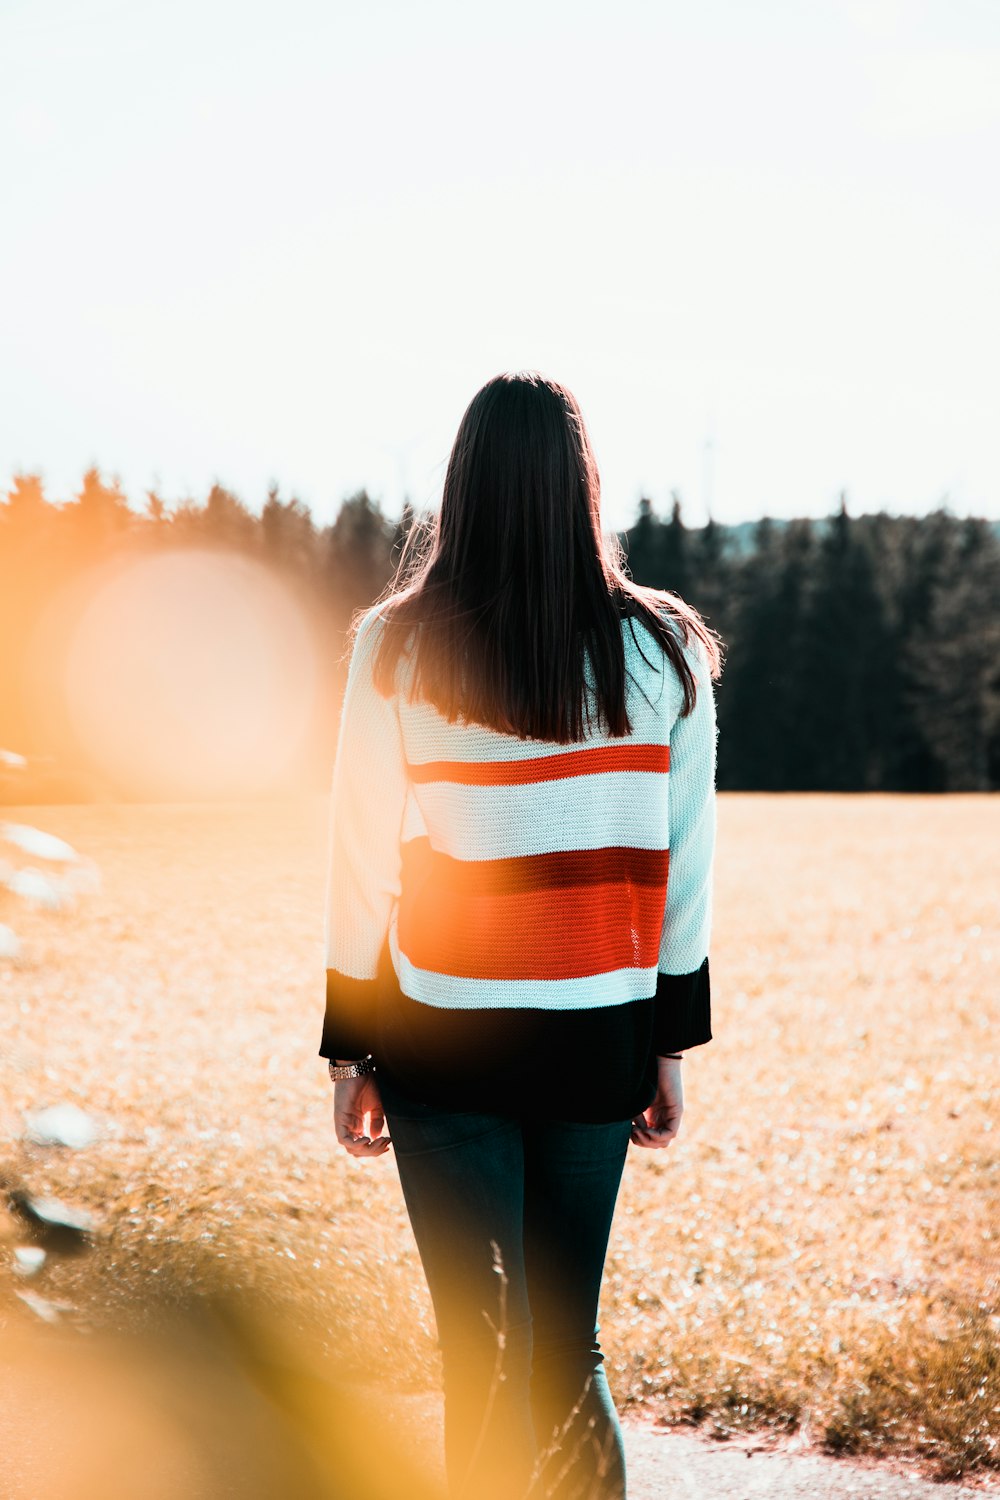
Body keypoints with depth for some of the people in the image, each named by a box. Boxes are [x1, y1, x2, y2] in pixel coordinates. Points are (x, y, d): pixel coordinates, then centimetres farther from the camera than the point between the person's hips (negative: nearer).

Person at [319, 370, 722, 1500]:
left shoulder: (399, 648, -6)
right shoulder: (663, 651, 0)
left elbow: (365, 867, -4)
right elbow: (685, 869, 3)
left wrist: (350, 1055, 4)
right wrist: (674, 1044, 12)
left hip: (445, 1045, -2)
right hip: (599, 1044, 3)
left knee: (483, 1356, 6)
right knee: (569, 1345, 17)